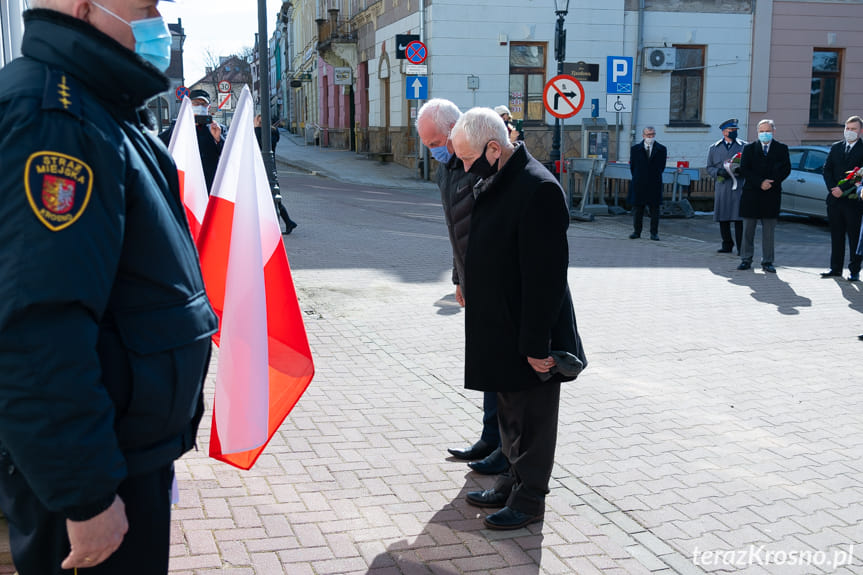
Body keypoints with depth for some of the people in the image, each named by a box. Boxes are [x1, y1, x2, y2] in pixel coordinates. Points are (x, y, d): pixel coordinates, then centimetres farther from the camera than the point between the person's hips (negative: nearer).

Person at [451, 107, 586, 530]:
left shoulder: (538, 189, -22)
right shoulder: (491, 184, 8)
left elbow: (545, 274, -24)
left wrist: (536, 343, -23)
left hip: (529, 334, -9)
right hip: (500, 328, 10)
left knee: (533, 417, 6)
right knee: (510, 414, 21)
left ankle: (529, 499, 19)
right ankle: (514, 481, 37)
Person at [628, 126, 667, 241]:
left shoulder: (661, 149, 5)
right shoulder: (635, 149, 6)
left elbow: (661, 167, 8)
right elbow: (632, 166, 9)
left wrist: (654, 178, 9)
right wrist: (637, 178, 8)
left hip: (654, 185, 0)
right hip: (639, 184, 0)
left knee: (655, 210, 2)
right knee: (637, 209, 4)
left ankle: (654, 233, 6)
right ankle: (636, 231, 13)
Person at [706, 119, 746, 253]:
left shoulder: (745, 146, 9)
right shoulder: (714, 148, 14)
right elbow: (709, 168, 14)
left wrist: (741, 169, -12)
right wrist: (719, 172, -6)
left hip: (739, 186, -2)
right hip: (721, 186, 2)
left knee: (739, 217, -9)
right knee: (723, 218, 4)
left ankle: (741, 247, -5)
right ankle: (727, 245, 15)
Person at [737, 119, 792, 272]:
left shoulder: (781, 149, 9)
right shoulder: (749, 148, 8)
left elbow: (786, 169, 2)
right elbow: (744, 169, -2)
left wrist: (771, 182, -12)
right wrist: (760, 183, -13)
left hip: (771, 195, 0)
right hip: (751, 194, 0)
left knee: (769, 231, 2)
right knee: (748, 230, 4)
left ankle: (767, 262, 7)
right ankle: (746, 260, 11)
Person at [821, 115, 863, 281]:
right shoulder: (835, 147, 12)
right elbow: (827, 170, 8)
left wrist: (844, 190, -14)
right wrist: (833, 189, -6)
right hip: (835, 199, 4)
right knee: (836, 236, 10)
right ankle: (835, 268, 18)